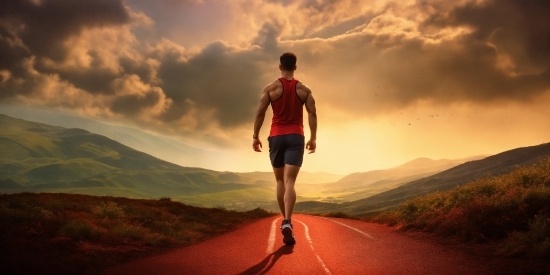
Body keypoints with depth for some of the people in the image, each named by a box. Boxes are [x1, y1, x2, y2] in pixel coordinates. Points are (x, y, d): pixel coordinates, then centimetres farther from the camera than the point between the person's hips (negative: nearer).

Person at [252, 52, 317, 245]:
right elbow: (312, 114, 2)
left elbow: (260, 113, -3)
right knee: (289, 181, -10)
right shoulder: (304, 89, 6)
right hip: (295, 137, 0)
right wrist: (313, 138, 8)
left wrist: (255, 136, 3)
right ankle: (286, 222, -28)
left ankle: (285, 220, 21)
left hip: (276, 136, 0)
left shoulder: (271, 88, 1)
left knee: (280, 181, 16)